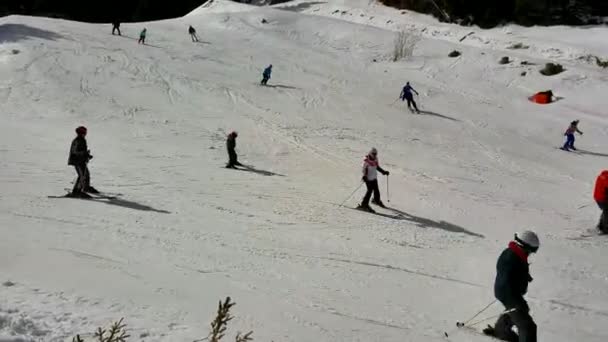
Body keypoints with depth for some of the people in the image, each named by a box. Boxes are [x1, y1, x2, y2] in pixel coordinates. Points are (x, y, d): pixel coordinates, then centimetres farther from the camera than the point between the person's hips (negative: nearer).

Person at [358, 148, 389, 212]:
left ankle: (377, 200, 42)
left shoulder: (375, 160, 6)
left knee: (376, 190, 15)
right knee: (370, 190, -11)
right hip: (368, 178, -7)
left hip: (374, 178, 7)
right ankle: (364, 204, -4)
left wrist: (383, 172, 16)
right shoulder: (366, 161, -16)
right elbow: (364, 169, -18)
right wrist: (364, 176, -33)